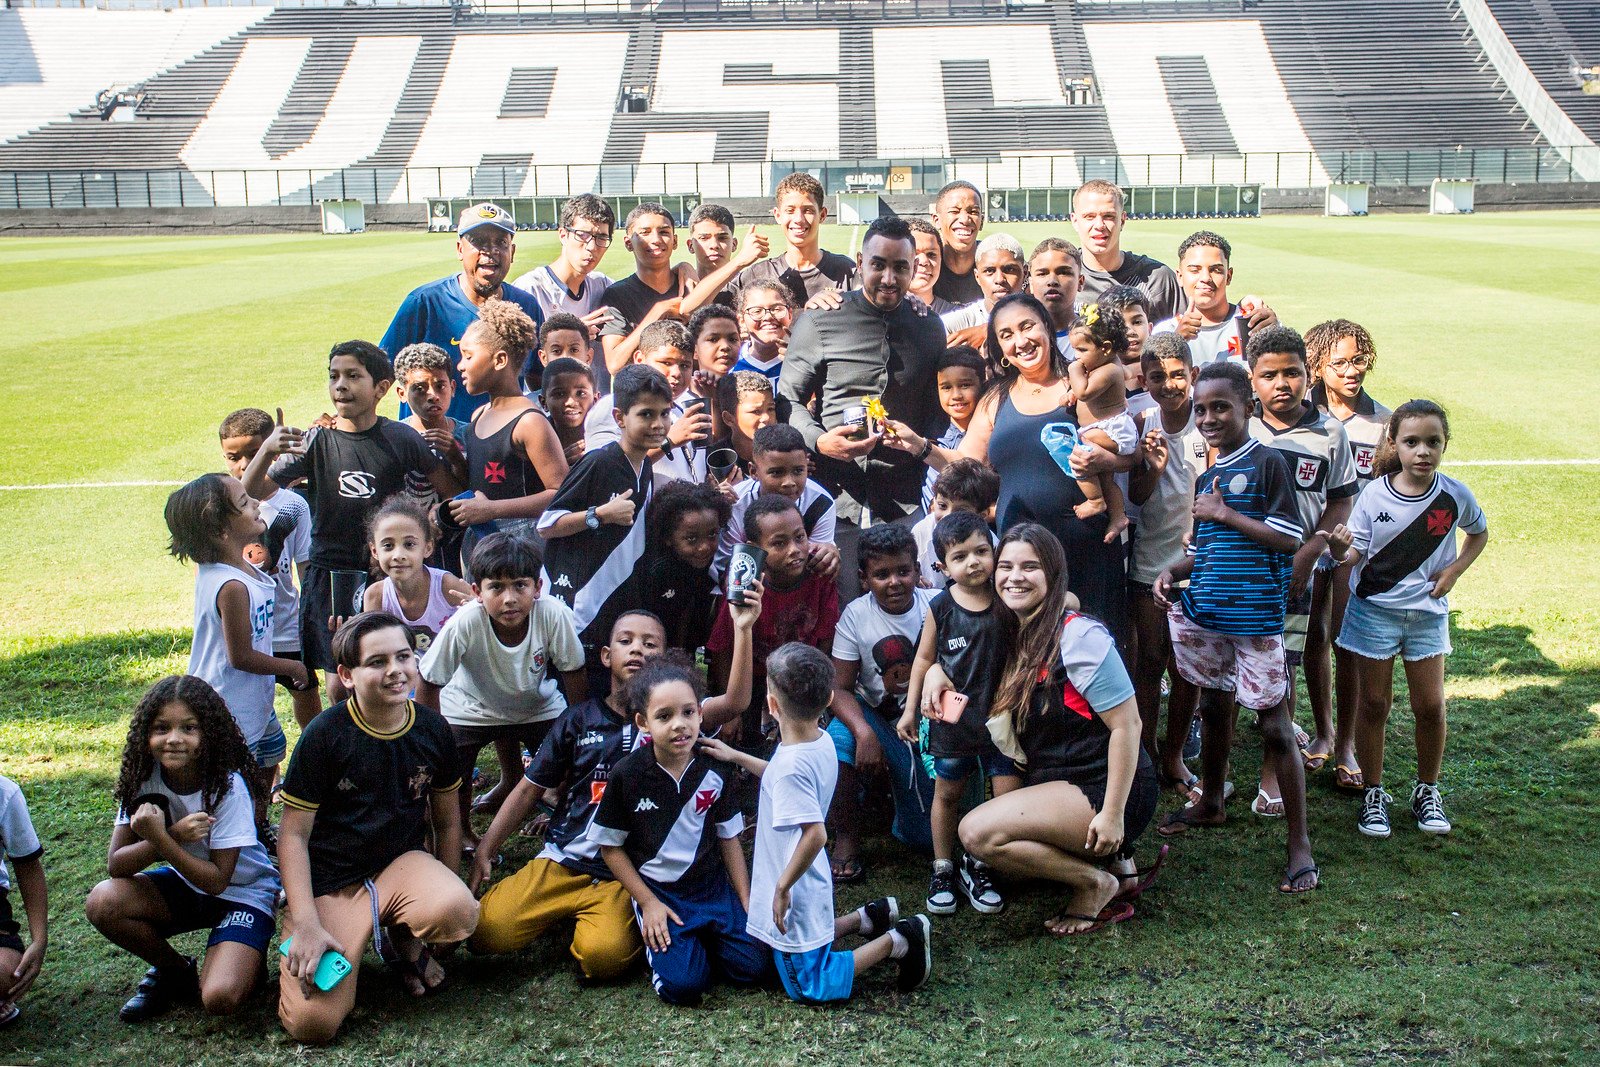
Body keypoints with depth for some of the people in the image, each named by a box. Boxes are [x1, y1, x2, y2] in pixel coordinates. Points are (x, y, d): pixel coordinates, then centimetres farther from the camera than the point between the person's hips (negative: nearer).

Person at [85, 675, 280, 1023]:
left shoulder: (227, 786, -25)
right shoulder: (144, 778, -13)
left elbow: (216, 880, -22)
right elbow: (115, 865, -15)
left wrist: (159, 839, -33)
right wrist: (174, 836, -31)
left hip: (242, 892, -5)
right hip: (184, 882, 5)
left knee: (218, 998, -27)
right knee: (102, 902, -22)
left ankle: (246, 958, 8)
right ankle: (174, 971, 3)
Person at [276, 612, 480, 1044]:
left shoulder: (433, 730, -3)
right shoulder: (325, 734, -13)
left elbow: (446, 822, 10)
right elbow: (294, 835, -9)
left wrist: (443, 902, 12)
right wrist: (306, 924, -19)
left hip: (403, 862, 3)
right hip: (330, 882, -3)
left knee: (459, 913, -32)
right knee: (312, 1023, -20)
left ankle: (405, 943, 4)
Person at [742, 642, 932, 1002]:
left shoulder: (791, 764, -32)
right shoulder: (823, 742, -4)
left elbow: (815, 834, -37)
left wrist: (783, 885, -24)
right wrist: (737, 757, 18)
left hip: (796, 892, -9)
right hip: (813, 882, 9)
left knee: (811, 987, 6)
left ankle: (897, 940, 2)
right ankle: (868, 918, 24)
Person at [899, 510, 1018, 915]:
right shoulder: (941, 608, -7)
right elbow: (924, 659, 4)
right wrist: (911, 709, 6)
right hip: (952, 716, 0)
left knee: (1010, 794, -2)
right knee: (947, 794, 13)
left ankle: (978, 867, 17)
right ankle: (943, 870, 28)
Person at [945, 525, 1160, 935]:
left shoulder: (1078, 637, -19)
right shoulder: (1013, 632, 5)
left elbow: (1127, 724, -19)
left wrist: (1113, 814, -21)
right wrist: (938, 668, 4)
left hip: (1102, 791, -9)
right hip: (1056, 782, 9)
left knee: (977, 832, -20)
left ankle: (1096, 882, -3)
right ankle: (1114, 864, 13)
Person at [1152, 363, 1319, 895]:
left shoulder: (1267, 463, -8)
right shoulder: (1206, 479, 14)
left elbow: (1289, 539, -14)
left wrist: (1225, 514, -15)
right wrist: (1173, 571, 5)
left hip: (1256, 616, -7)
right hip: (1205, 611, 7)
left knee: (1274, 725, -3)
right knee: (1214, 708, 20)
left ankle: (1300, 843, 4)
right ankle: (1210, 802, 41)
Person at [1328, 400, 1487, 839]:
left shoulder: (1455, 496, -8)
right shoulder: (1374, 494, -12)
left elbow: (1479, 533, 12)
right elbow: (1356, 556, -10)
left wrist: (1454, 571, -3)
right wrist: (1341, 549, -33)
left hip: (1427, 613, 1)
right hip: (1374, 610, -1)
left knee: (1430, 705, 4)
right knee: (1374, 703, 5)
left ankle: (1427, 791, 24)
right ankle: (1373, 794, 20)